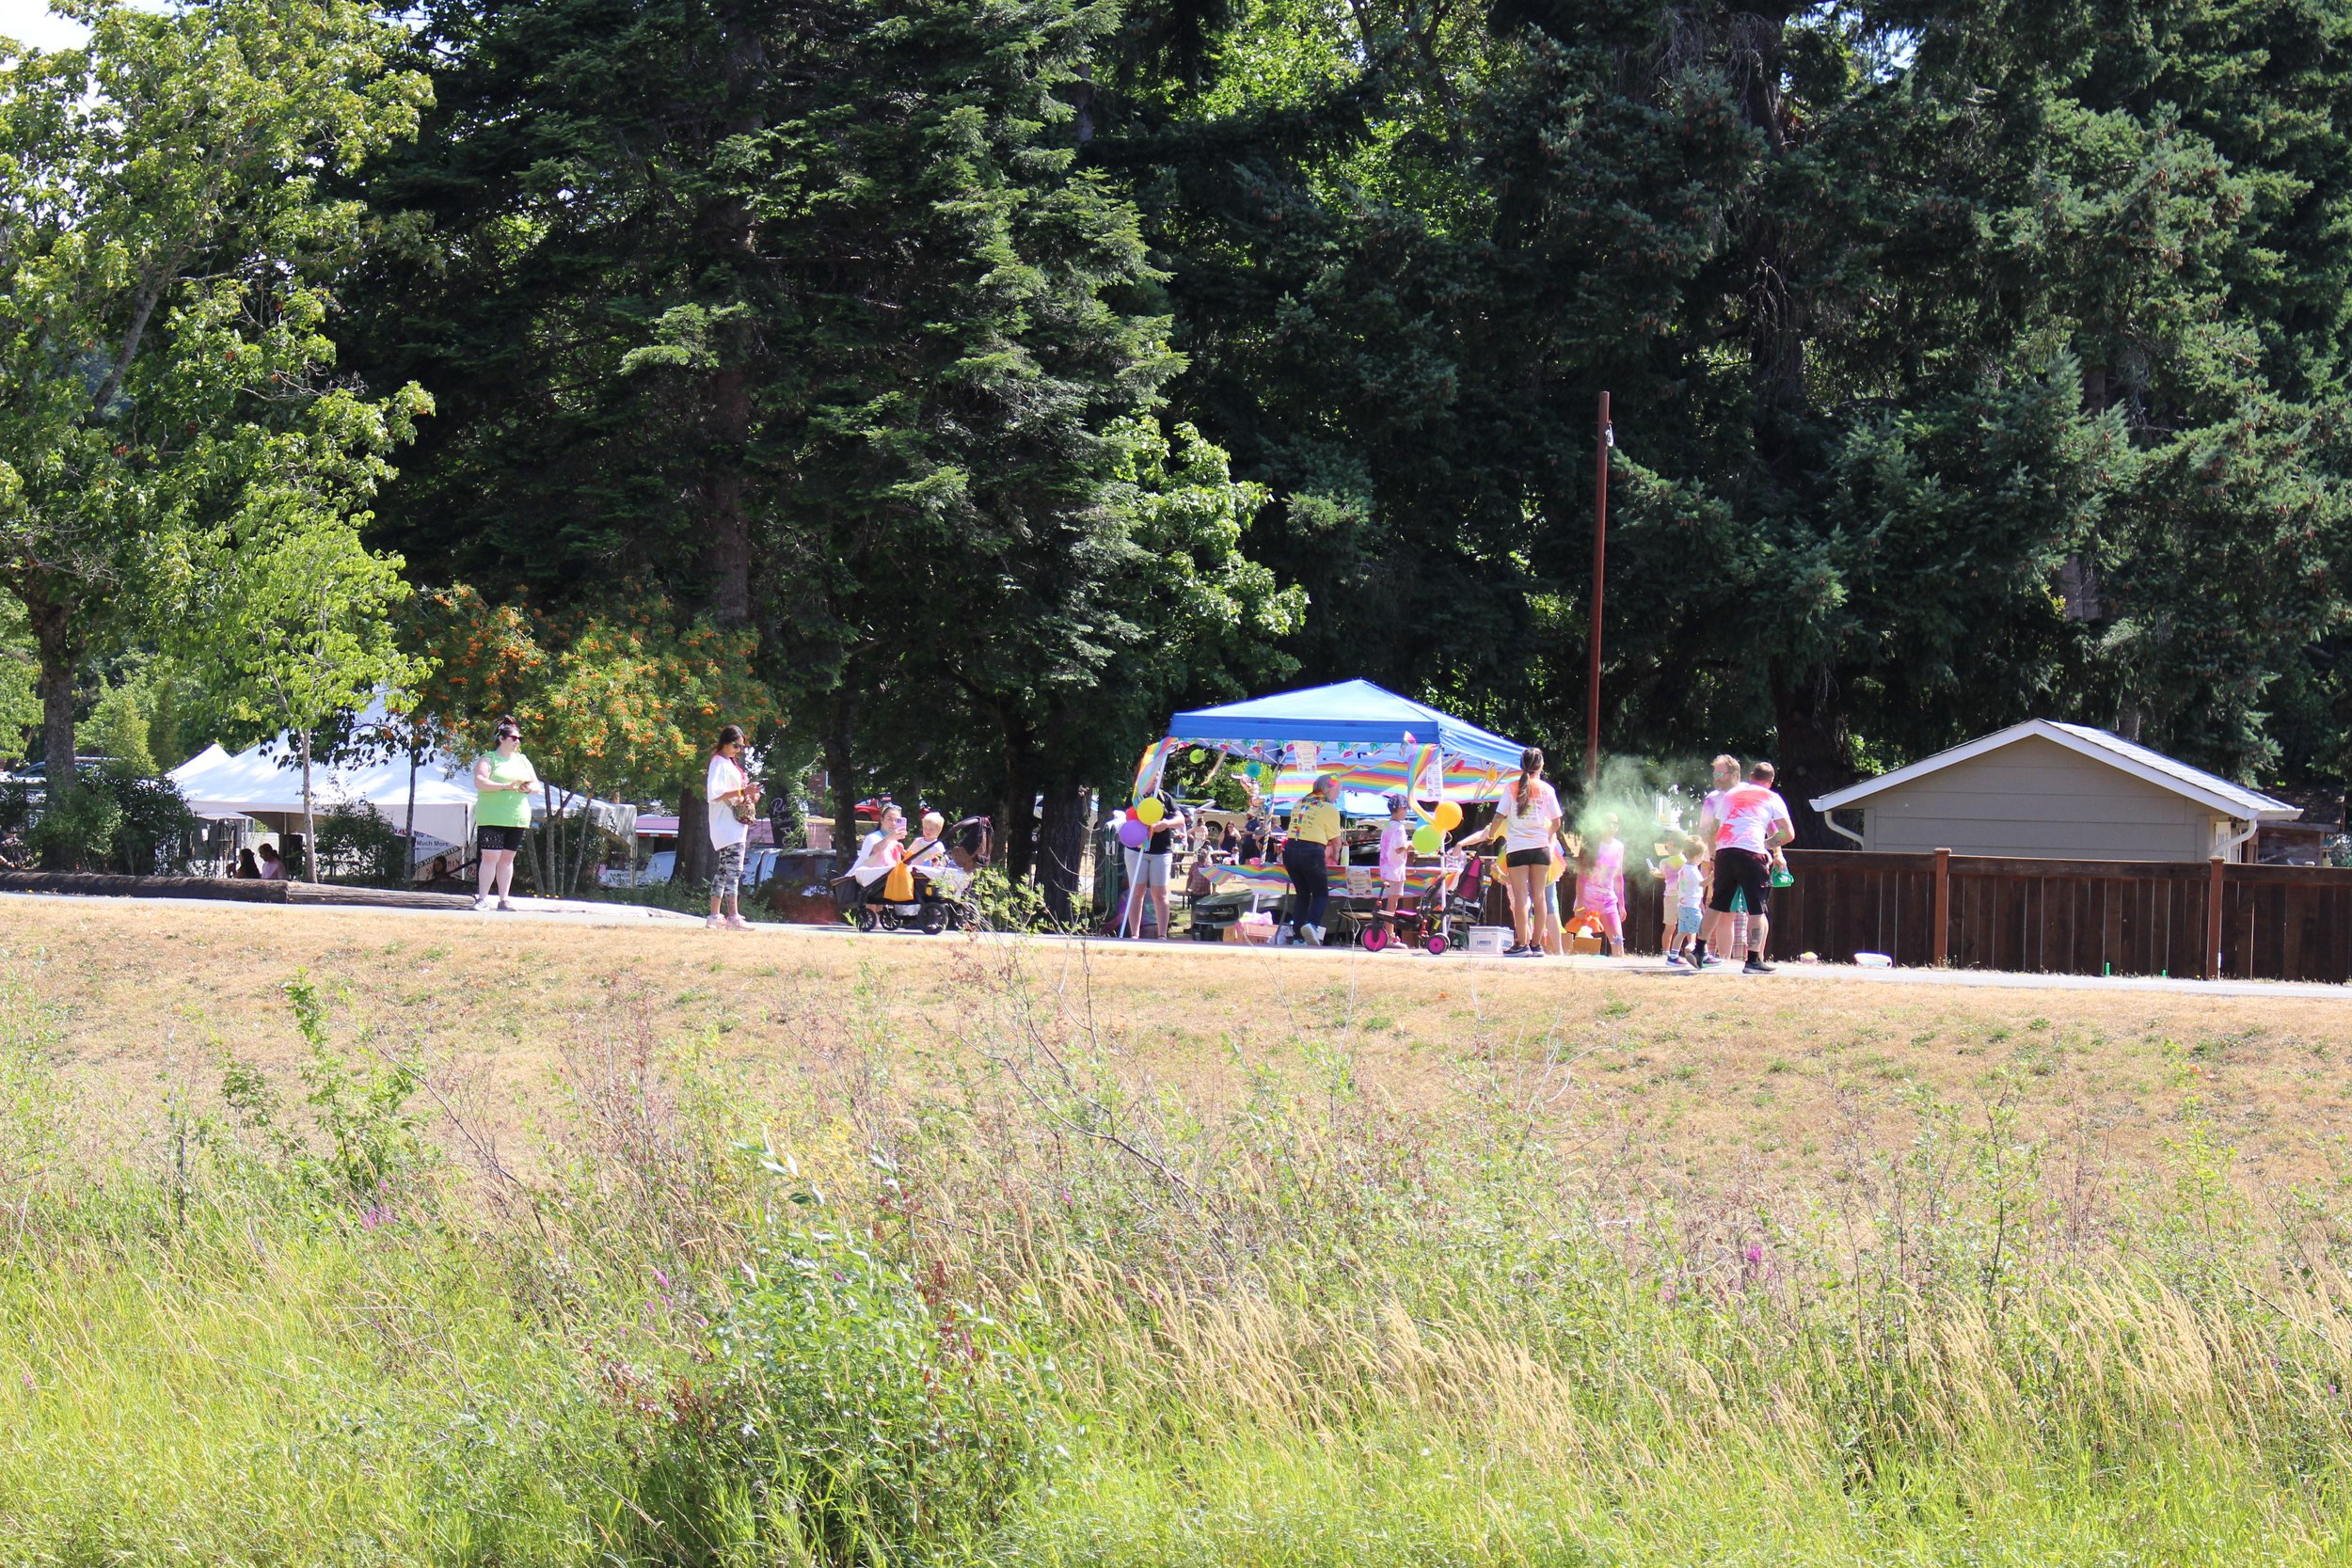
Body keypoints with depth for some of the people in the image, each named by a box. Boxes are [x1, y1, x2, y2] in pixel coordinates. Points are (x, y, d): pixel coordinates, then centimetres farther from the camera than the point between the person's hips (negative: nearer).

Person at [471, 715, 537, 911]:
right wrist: (505, 786, -24)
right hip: (493, 818, -5)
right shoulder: (489, 759, -2)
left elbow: (536, 784, 16)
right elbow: (480, 782, -16)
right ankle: (482, 899, -8)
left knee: (507, 858, 8)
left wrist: (529, 787, -9)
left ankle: (503, 899, 12)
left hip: (517, 818, 5)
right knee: (490, 857, -11)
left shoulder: (523, 760, 16)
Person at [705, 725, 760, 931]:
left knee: (723, 871, 11)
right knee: (733, 869, -15)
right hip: (727, 826, -10)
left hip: (735, 826, 10)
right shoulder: (719, 763, -10)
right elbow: (714, 793, -21)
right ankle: (734, 917, -19)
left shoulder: (731, 763, 20)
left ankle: (714, 916, 13)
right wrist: (742, 792, -26)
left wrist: (750, 795, 10)